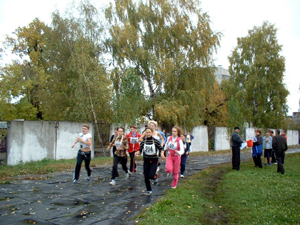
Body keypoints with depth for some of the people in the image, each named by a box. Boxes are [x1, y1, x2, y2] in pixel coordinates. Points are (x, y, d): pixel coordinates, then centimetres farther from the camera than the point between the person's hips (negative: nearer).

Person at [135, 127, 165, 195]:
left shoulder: (155, 141, -10)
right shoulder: (143, 141, -3)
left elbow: (161, 149, -1)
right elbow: (140, 150, 2)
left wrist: (162, 154, -19)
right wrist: (137, 152, -19)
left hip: (154, 161, -3)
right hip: (146, 161, 3)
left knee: (151, 176, -16)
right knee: (146, 177, 5)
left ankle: (155, 176, 22)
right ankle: (149, 190, 26)